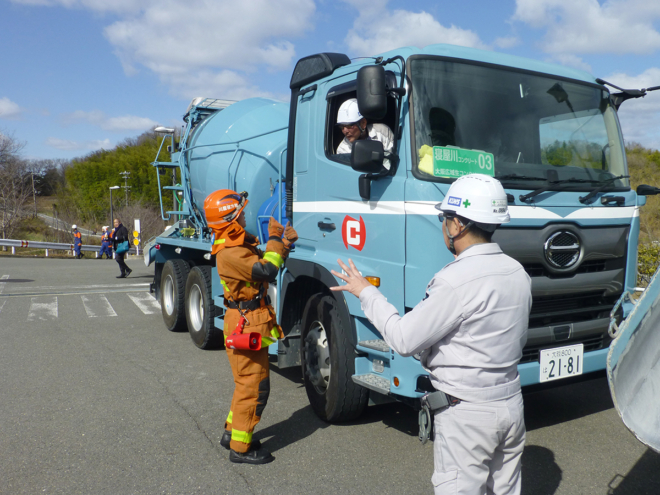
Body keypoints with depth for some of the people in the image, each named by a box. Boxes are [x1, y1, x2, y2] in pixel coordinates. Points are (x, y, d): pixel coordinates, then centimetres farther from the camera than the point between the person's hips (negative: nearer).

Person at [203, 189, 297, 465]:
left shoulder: (240, 243, 12)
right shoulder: (229, 252, -23)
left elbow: (266, 265, 14)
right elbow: (266, 271, -29)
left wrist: (284, 244, 0)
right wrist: (275, 239, -16)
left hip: (254, 322, 11)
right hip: (246, 324, -11)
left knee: (248, 382, 21)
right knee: (254, 386, -2)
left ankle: (232, 432, 34)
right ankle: (240, 447, 10)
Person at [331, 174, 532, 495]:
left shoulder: (457, 280, -24)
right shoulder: (517, 272, 2)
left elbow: (404, 340, -20)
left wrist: (366, 292, -8)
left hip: (466, 412, -8)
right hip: (511, 403, 8)